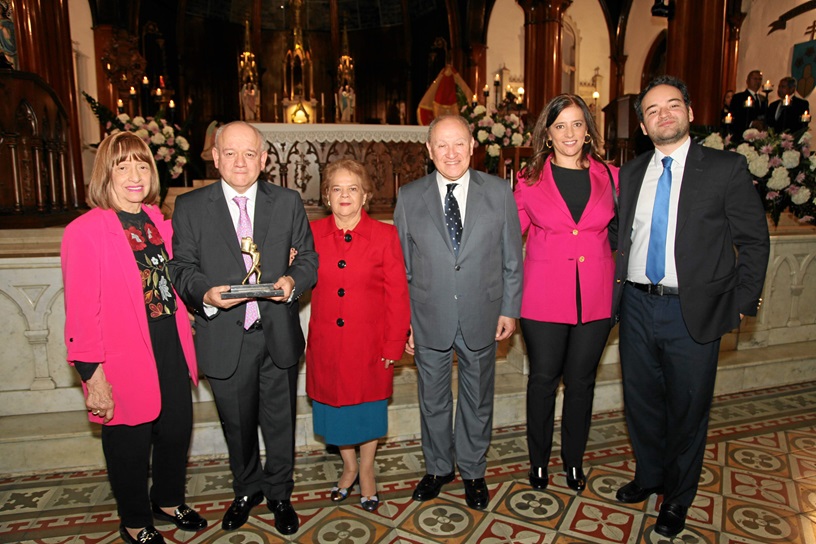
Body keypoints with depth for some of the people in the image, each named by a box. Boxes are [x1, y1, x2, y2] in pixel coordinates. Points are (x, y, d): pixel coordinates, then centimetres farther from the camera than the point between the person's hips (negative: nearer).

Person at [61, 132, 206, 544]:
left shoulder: (158, 222, 5)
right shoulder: (85, 232, -14)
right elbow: (80, 313, -15)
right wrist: (93, 377, -16)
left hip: (170, 352, 6)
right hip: (125, 361, -6)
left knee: (177, 430, 19)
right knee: (130, 444, 13)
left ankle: (168, 501, 45)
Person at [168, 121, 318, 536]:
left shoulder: (288, 202, 2)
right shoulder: (190, 207, -1)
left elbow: (308, 259, 3)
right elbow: (182, 268, -1)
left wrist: (293, 280, -18)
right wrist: (205, 294, -22)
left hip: (278, 334, 0)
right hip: (224, 338, 0)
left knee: (280, 422, 15)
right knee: (237, 424, 19)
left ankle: (279, 494, 39)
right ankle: (247, 490, 45)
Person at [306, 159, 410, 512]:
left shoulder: (385, 235, -7)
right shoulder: (312, 234, -1)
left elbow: (397, 294, -7)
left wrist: (394, 344, -10)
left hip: (369, 342, -2)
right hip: (327, 343, 2)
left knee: (368, 406, 14)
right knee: (334, 404, 16)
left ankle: (366, 471, 40)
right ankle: (349, 467, 43)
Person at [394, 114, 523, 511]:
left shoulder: (499, 192, -2)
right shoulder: (409, 197, -2)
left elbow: (512, 258, 2)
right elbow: (401, 266, 0)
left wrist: (510, 309, -1)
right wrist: (403, 321, -1)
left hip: (481, 318, 0)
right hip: (429, 319, 0)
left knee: (478, 400, 16)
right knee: (433, 400, 16)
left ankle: (473, 471, 38)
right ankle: (438, 467, 39)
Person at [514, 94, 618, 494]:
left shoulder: (610, 177, 3)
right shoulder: (530, 179, -1)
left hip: (595, 298, 2)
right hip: (544, 297, -1)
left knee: (581, 382, 14)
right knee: (543, 379, 10)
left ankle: (573, 460, 35)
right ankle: (538, 459, 32)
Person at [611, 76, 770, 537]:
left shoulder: (727, 168, -4)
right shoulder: (631, 173, 8)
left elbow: (754, 240, -2)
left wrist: (742, 304, -5)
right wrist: (617, 286, 5)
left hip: (693, 312, -3)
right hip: (637, 307, 4)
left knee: (687, 410, 10)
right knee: (641, 402, 16)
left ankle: (678, 498, 32)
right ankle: (649, 476, 40)